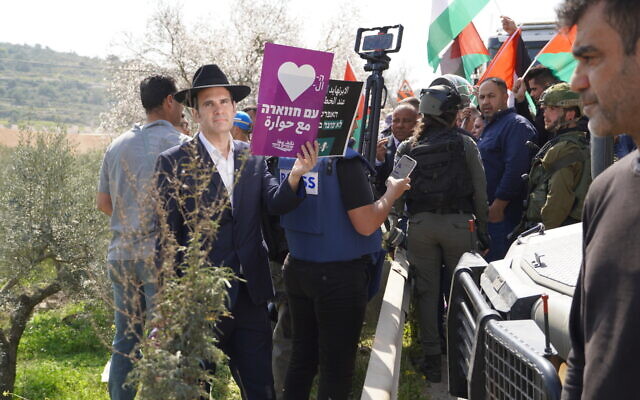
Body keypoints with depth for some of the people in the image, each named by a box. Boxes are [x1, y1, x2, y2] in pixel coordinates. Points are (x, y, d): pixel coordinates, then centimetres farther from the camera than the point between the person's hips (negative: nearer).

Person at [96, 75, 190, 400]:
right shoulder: (179, 144, -8)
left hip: (121, 254, 6)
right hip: (160, 253, -6)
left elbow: (103, 202, 16)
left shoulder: (118, 146, 10)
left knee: (125, 341, 12)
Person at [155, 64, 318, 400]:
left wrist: (295, 173, -29)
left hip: (250, 295, 3)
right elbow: (164, 235, -6)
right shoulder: (174, 162, -5)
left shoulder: (253, 158, 7)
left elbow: (276, 204, -8)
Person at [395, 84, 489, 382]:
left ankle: (432, 358, 11)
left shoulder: (407, 148, 5)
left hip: (420, 224, 2)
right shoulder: (464, 144, -1)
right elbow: (480, 192, -1)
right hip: (458, 223, -2)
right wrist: (483, 230, 8)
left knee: (426, 291, 8)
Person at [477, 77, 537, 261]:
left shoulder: (516, 125, -10)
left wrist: (497, 207, -21)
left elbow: (515, 170, -21)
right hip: (486, 213, 10)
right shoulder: (490, 127, 22)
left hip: (501, 216, -10)